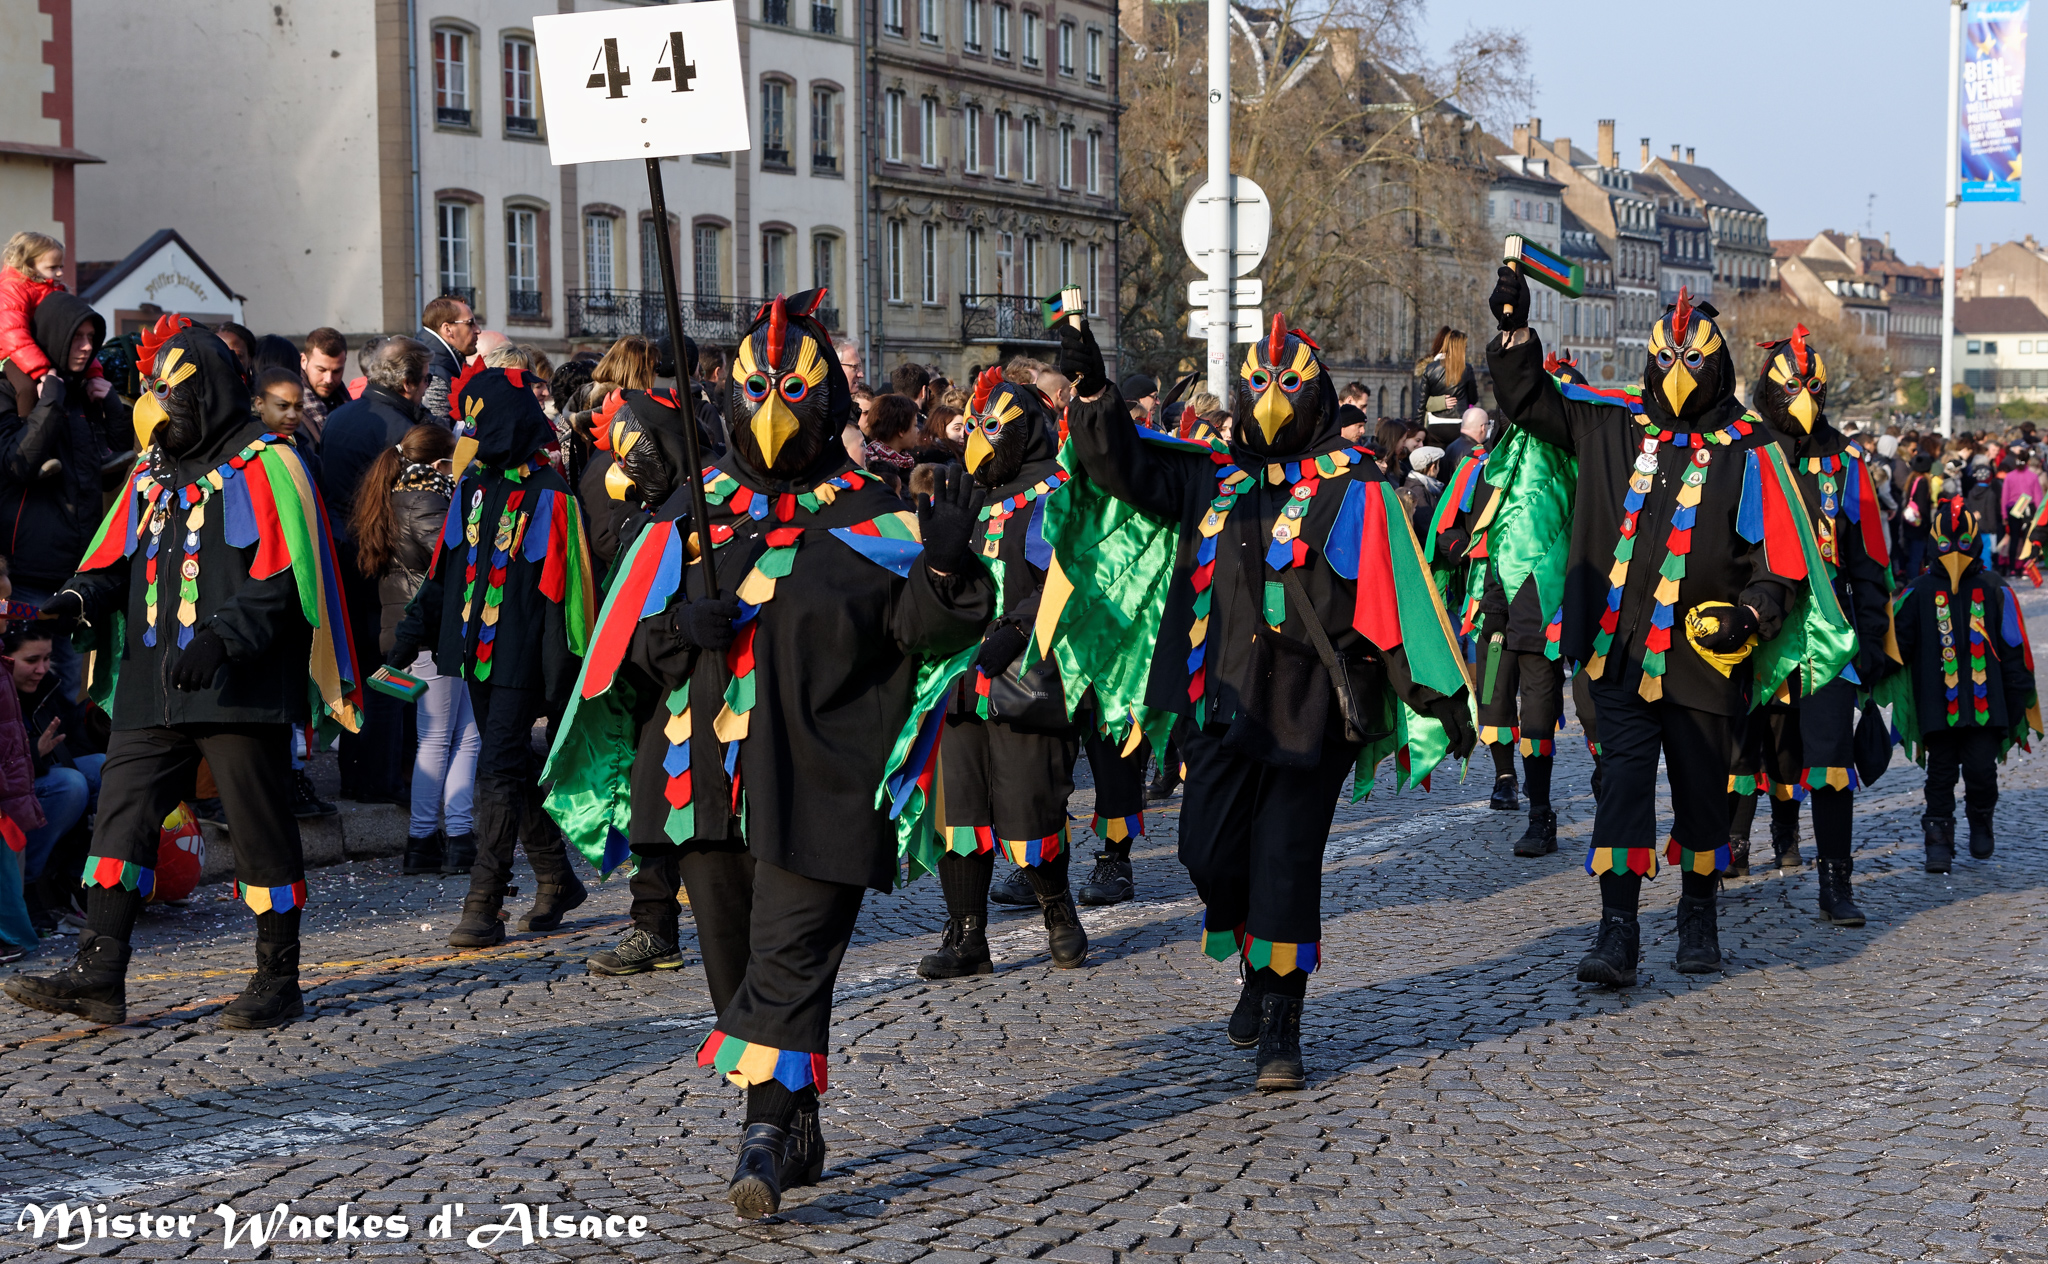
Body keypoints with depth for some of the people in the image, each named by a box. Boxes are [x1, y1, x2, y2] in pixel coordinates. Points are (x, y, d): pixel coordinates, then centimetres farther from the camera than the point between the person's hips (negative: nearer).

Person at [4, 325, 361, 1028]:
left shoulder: (264, 467, -4)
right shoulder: (153, 470, 18)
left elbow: (284, 580, -12)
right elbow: (121, 558, 20)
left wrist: (222, 636, -23)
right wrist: (85, 594, -2)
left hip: (240, 687, -7)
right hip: (153, 690, 7)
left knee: (260, 830, 1)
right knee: (121, 815, 0)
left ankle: (279, 981, 10)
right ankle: (98, 975, 1)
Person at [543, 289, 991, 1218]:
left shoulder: (867, 518, 2)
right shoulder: (692, 513, 12)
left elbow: (923, 626, -4)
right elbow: (625, 644, 12)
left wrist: (947, 562, -24)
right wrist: (677, 630, -10)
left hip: (815, 782, -5)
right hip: (707, 779, 5)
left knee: (790, 952, -12)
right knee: (734, 959, 11)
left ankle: (767, 1135, -15)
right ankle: (793, 1131, 23)